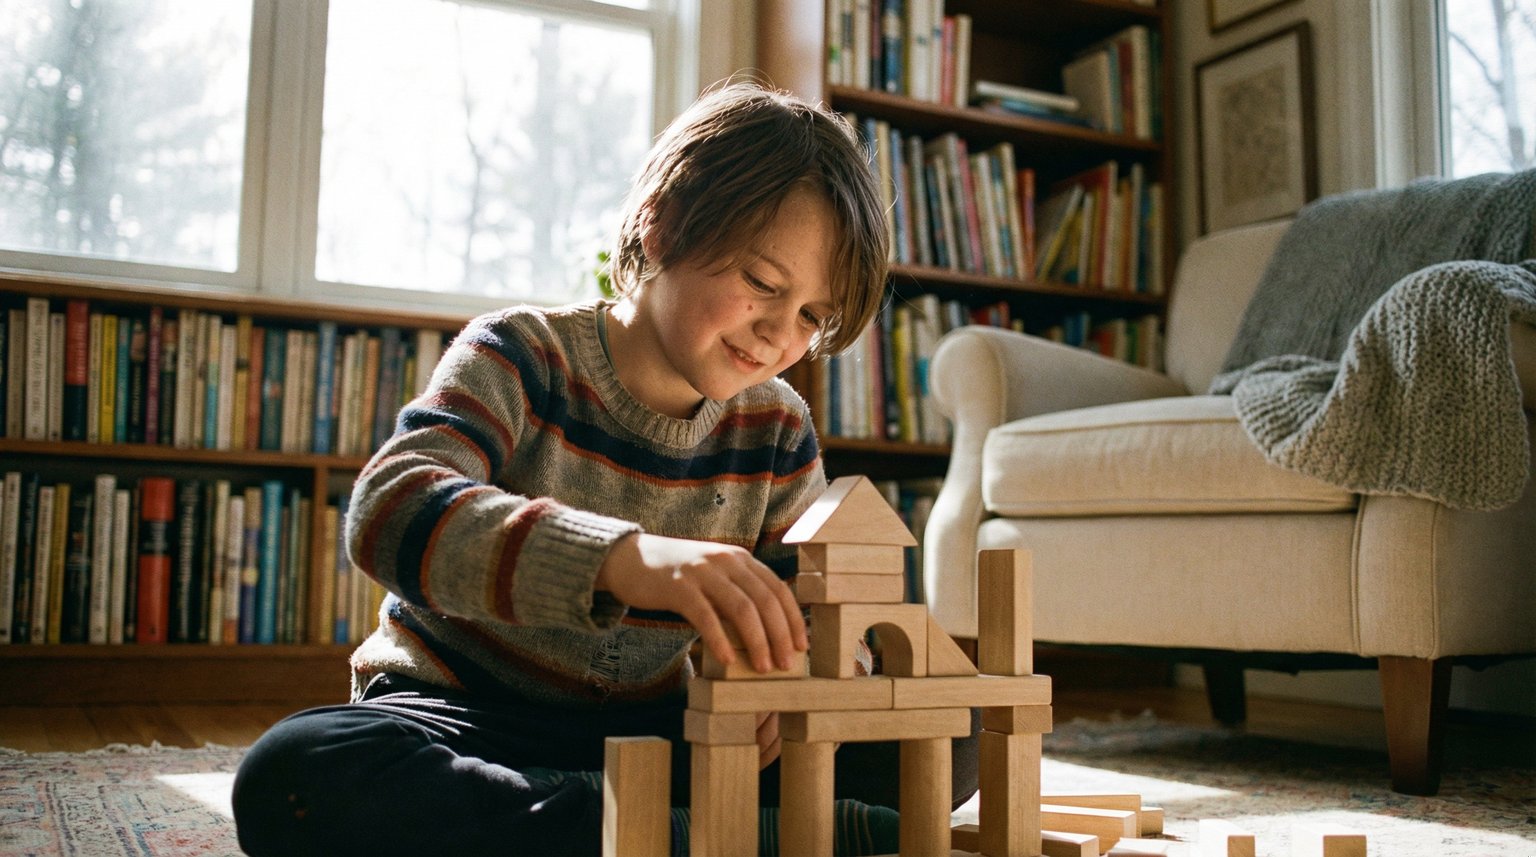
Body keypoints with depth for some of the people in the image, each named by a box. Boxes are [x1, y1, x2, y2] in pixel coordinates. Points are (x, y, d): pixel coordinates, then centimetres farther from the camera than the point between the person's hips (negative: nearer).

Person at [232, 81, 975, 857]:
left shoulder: (777, 434, 2)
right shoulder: (521, 357, -12)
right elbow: (388, 507, -31)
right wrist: (627, 560, -49)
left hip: (651, 730, 3)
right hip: (462, 709, -2)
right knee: (293, 778, -38)